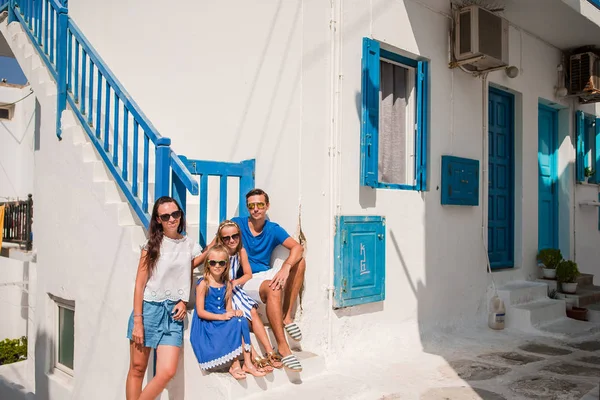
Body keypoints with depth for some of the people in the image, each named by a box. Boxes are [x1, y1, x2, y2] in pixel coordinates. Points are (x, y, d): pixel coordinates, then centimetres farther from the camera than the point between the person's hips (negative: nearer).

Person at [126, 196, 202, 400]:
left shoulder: (190, 246, 5)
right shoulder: (152, 245, -3)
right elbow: (140, 284, -5)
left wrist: (184, 302, -1)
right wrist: (137, 321, -10)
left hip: (173, 312, 2)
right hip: (148, 308, -2)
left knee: (167, 372, -8)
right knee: (137, 368, 7)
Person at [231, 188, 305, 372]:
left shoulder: (273, 229, 1)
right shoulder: (237, 224, -3)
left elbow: (298, 247, -14)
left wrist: (286, 268, -32)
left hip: (267, 275, 4)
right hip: (246, 280, -4)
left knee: (299, 262, -17)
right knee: (273, 288, -35)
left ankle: (287, 316, -13)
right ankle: (282, 347, -32)